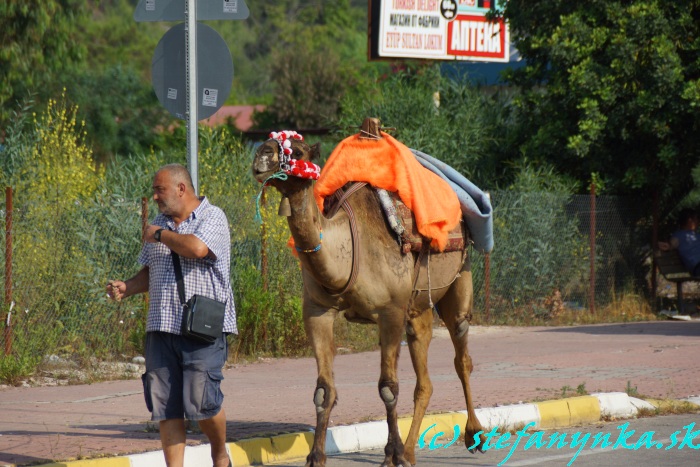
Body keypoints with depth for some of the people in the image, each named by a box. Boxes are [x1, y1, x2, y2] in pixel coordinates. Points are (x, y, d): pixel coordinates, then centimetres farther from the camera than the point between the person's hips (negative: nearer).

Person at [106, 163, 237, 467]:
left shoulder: (212, 218, -4)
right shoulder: (161, 223, 18)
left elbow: (197, 248, -24)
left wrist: (160, 235, -9)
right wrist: (126, 288, 6)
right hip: (162, 328, 6)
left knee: (201, 400, -10)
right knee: (165, 405, 1)